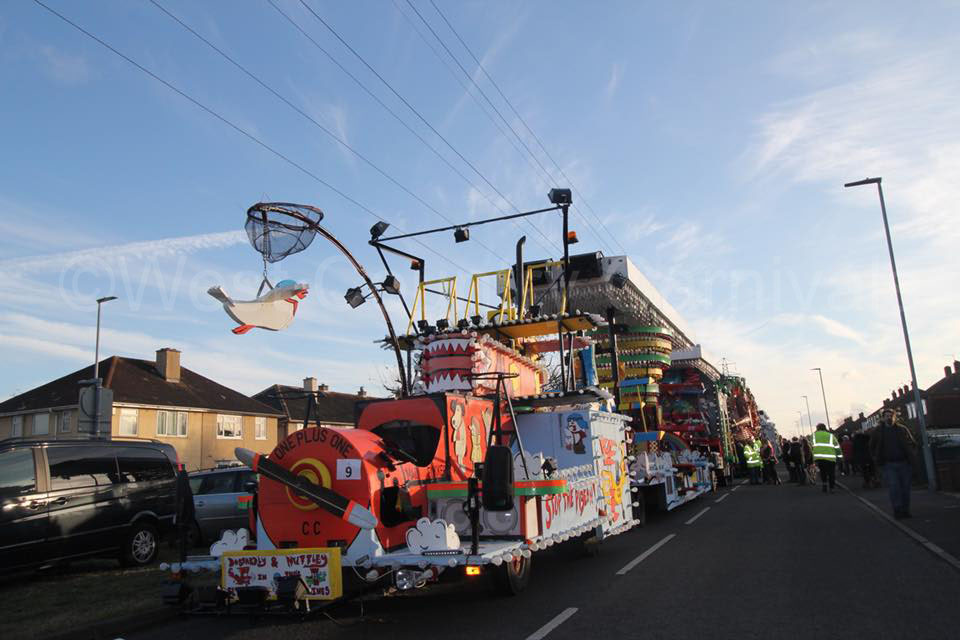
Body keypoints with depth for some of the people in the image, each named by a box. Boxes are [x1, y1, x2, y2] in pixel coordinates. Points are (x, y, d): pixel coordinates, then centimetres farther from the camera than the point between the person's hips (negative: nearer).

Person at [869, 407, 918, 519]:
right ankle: (897, 510, -8)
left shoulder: (902, 429, 6)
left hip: (904, 463, 1)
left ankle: (905, 510, 14)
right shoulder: (878, 431, 5)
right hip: (888, 465, -1)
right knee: (894, 487, -10)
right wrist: (877, 459, 6)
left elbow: (912, 444, 15)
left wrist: (912, 457, 4)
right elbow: (872, 447, 16)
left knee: (905, 487, 4)